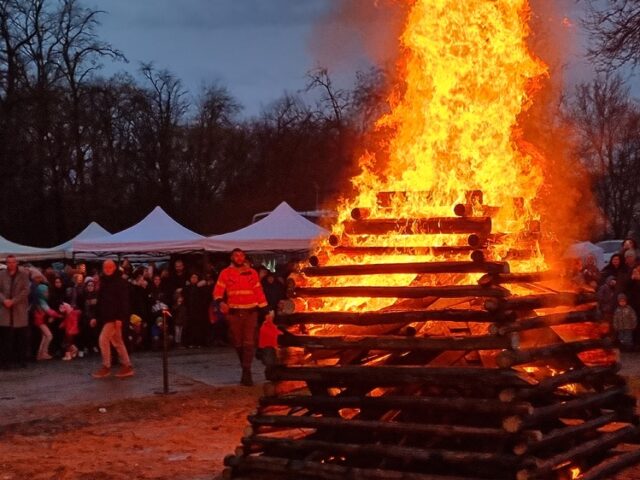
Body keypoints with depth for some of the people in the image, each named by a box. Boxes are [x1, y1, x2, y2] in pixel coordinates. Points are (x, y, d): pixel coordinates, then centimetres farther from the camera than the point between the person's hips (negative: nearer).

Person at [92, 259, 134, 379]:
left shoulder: (121, 282, -10)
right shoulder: (103, 282, 15)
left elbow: (124, 301, -16)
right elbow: (100, 301, 19)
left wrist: (119, 318, -23)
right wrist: (97, 317, 13)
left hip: (115, 317, -9)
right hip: (106, 316, 9)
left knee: (103, 339, -11)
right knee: (117, 342, 10)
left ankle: (106, 367, -1)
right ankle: (127, 366, 15)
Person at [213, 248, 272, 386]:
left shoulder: (252, 273, 7)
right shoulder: (225, 273, 2)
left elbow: (259, 292, 9)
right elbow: (218, 290, -6)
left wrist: (265, 311, 6)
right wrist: (220, 302, -27)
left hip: (250, 312, 0)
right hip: (233, 313, 0)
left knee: (249, 342, -10)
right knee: (237, 343, 8)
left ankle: (246, 372, -12)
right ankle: (245, 368, 28)